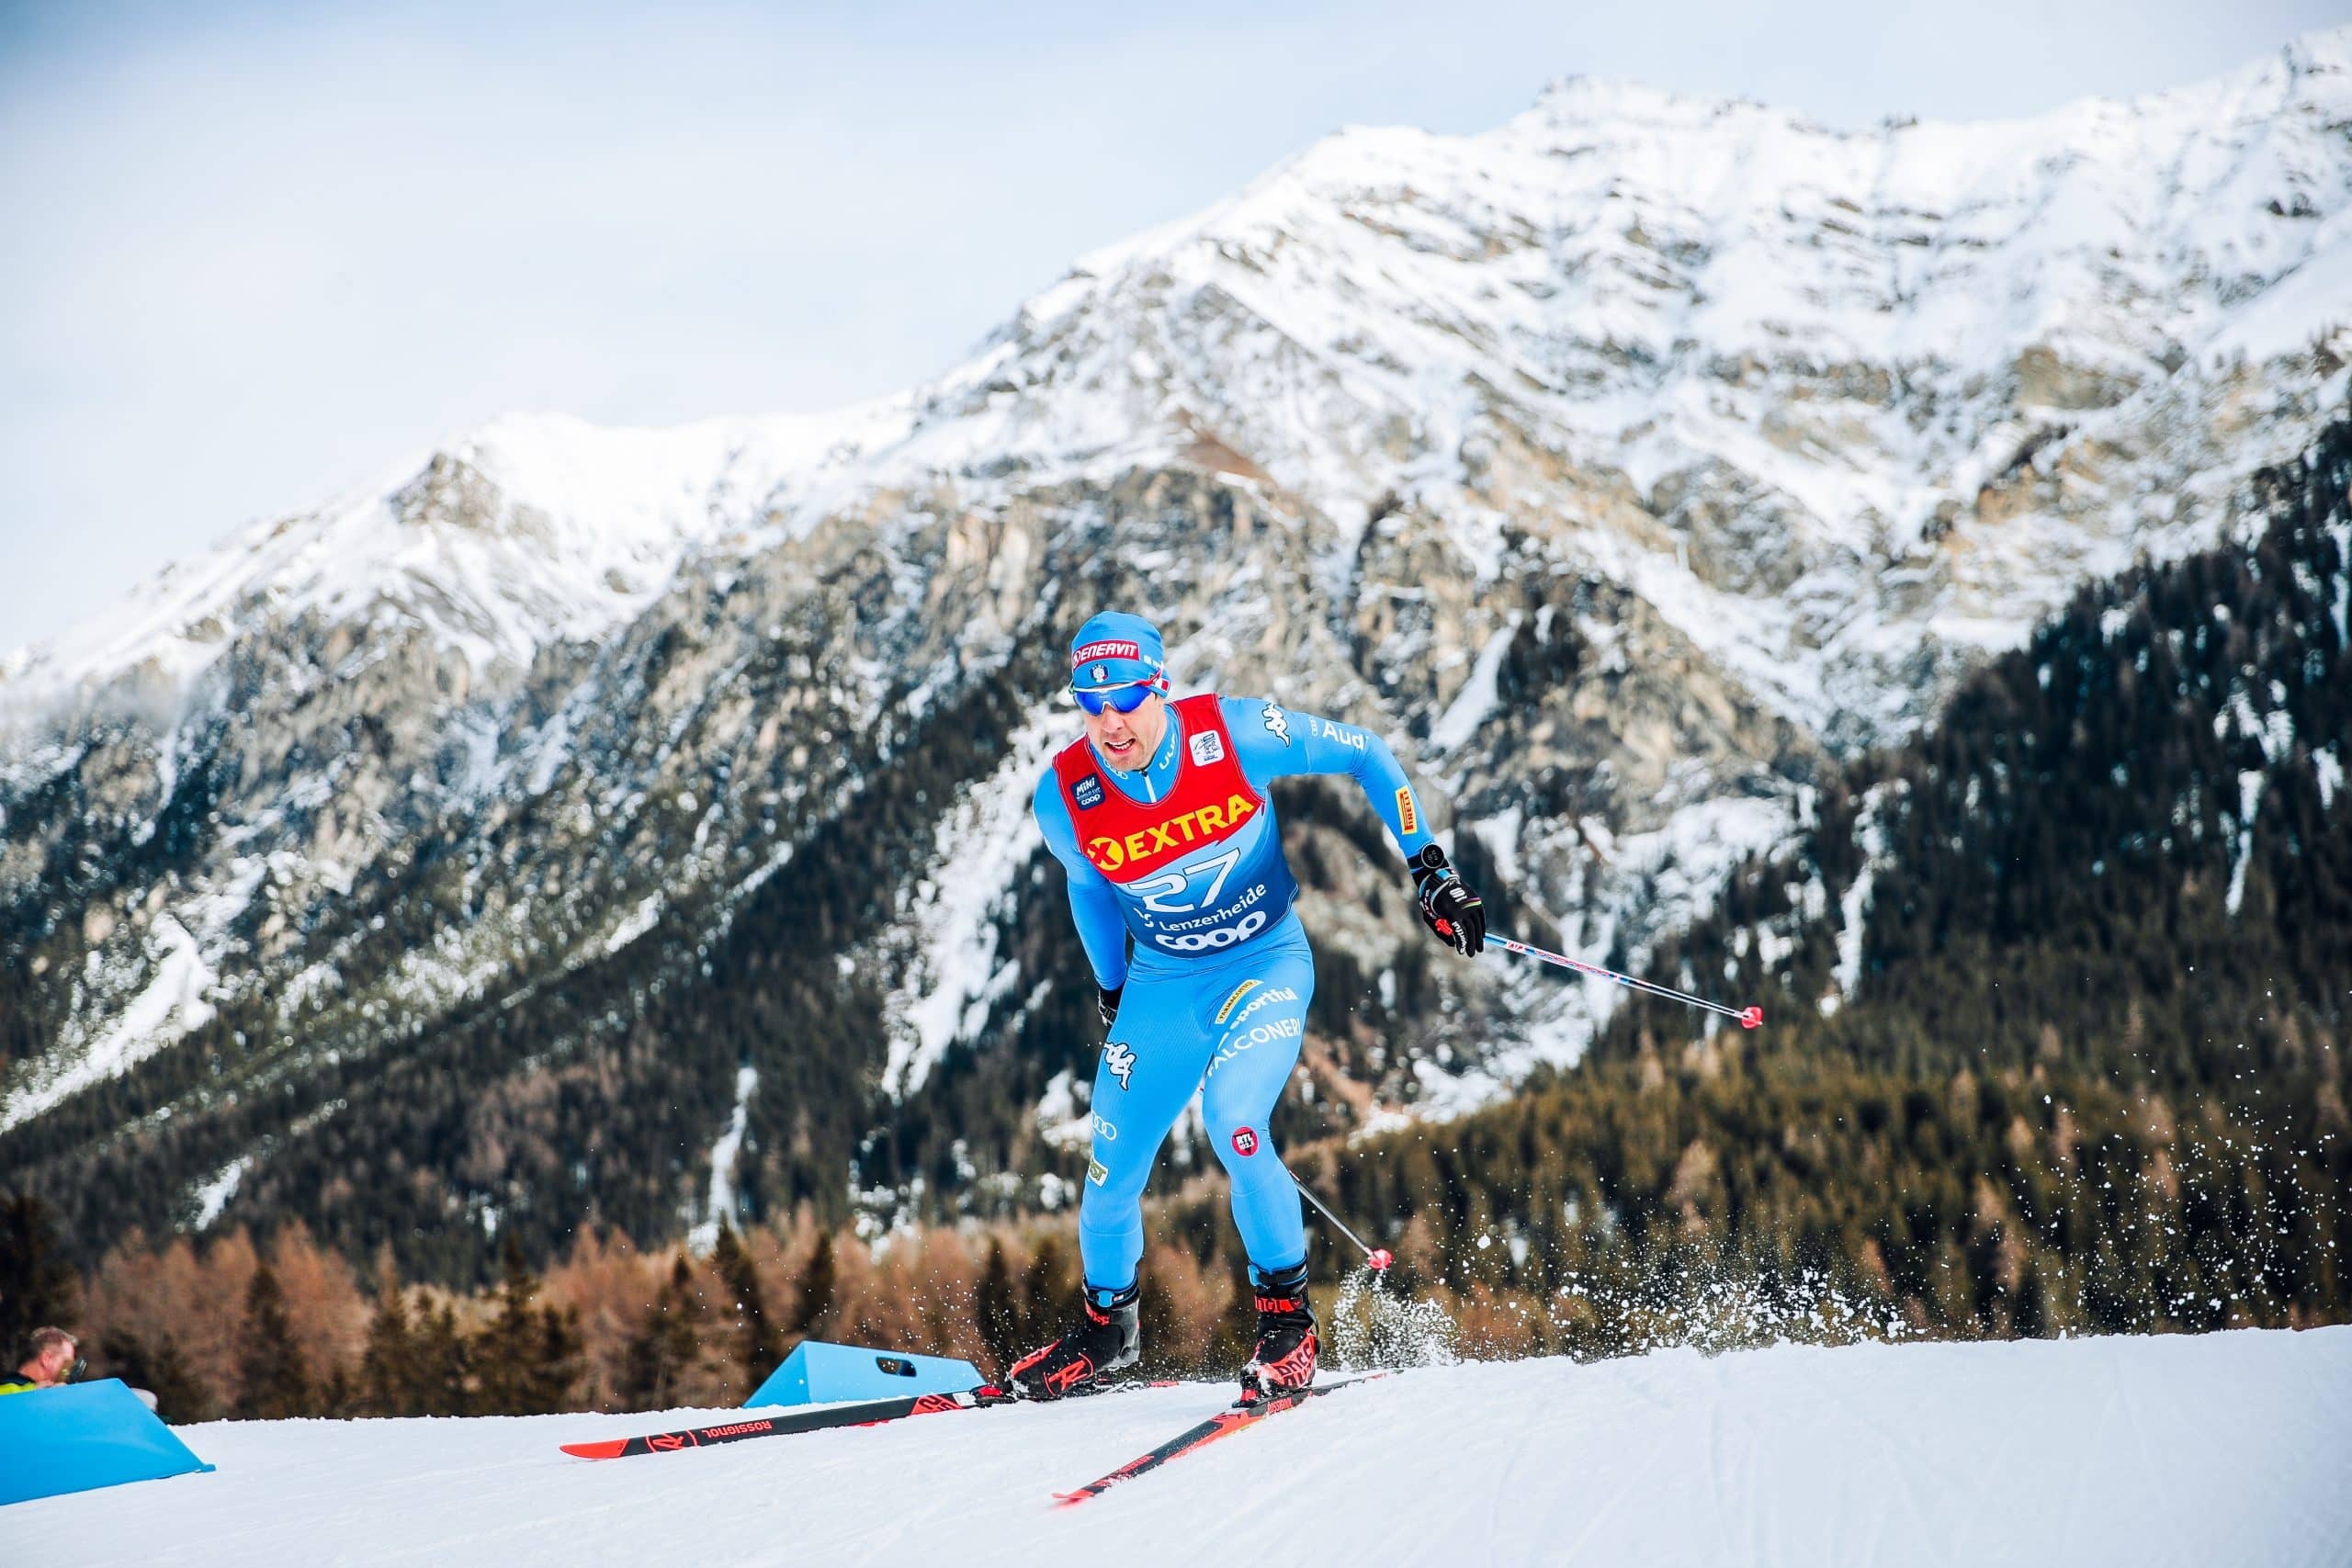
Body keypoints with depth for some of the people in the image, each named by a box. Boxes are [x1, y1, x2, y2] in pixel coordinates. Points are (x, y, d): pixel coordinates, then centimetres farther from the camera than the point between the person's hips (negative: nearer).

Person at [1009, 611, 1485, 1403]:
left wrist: (1429, 867, -12)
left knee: (1231, 1122, -28)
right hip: (1161, 985, 3)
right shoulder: (1064, 799, -15)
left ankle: (1287, 1313, -8)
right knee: (1111, 1176, 3)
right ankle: (1107, 1323, 33)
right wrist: (1113, 994, 18)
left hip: (1268, 964, -3)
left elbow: (1364, 754, -8)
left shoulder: (1234, 733, -22)